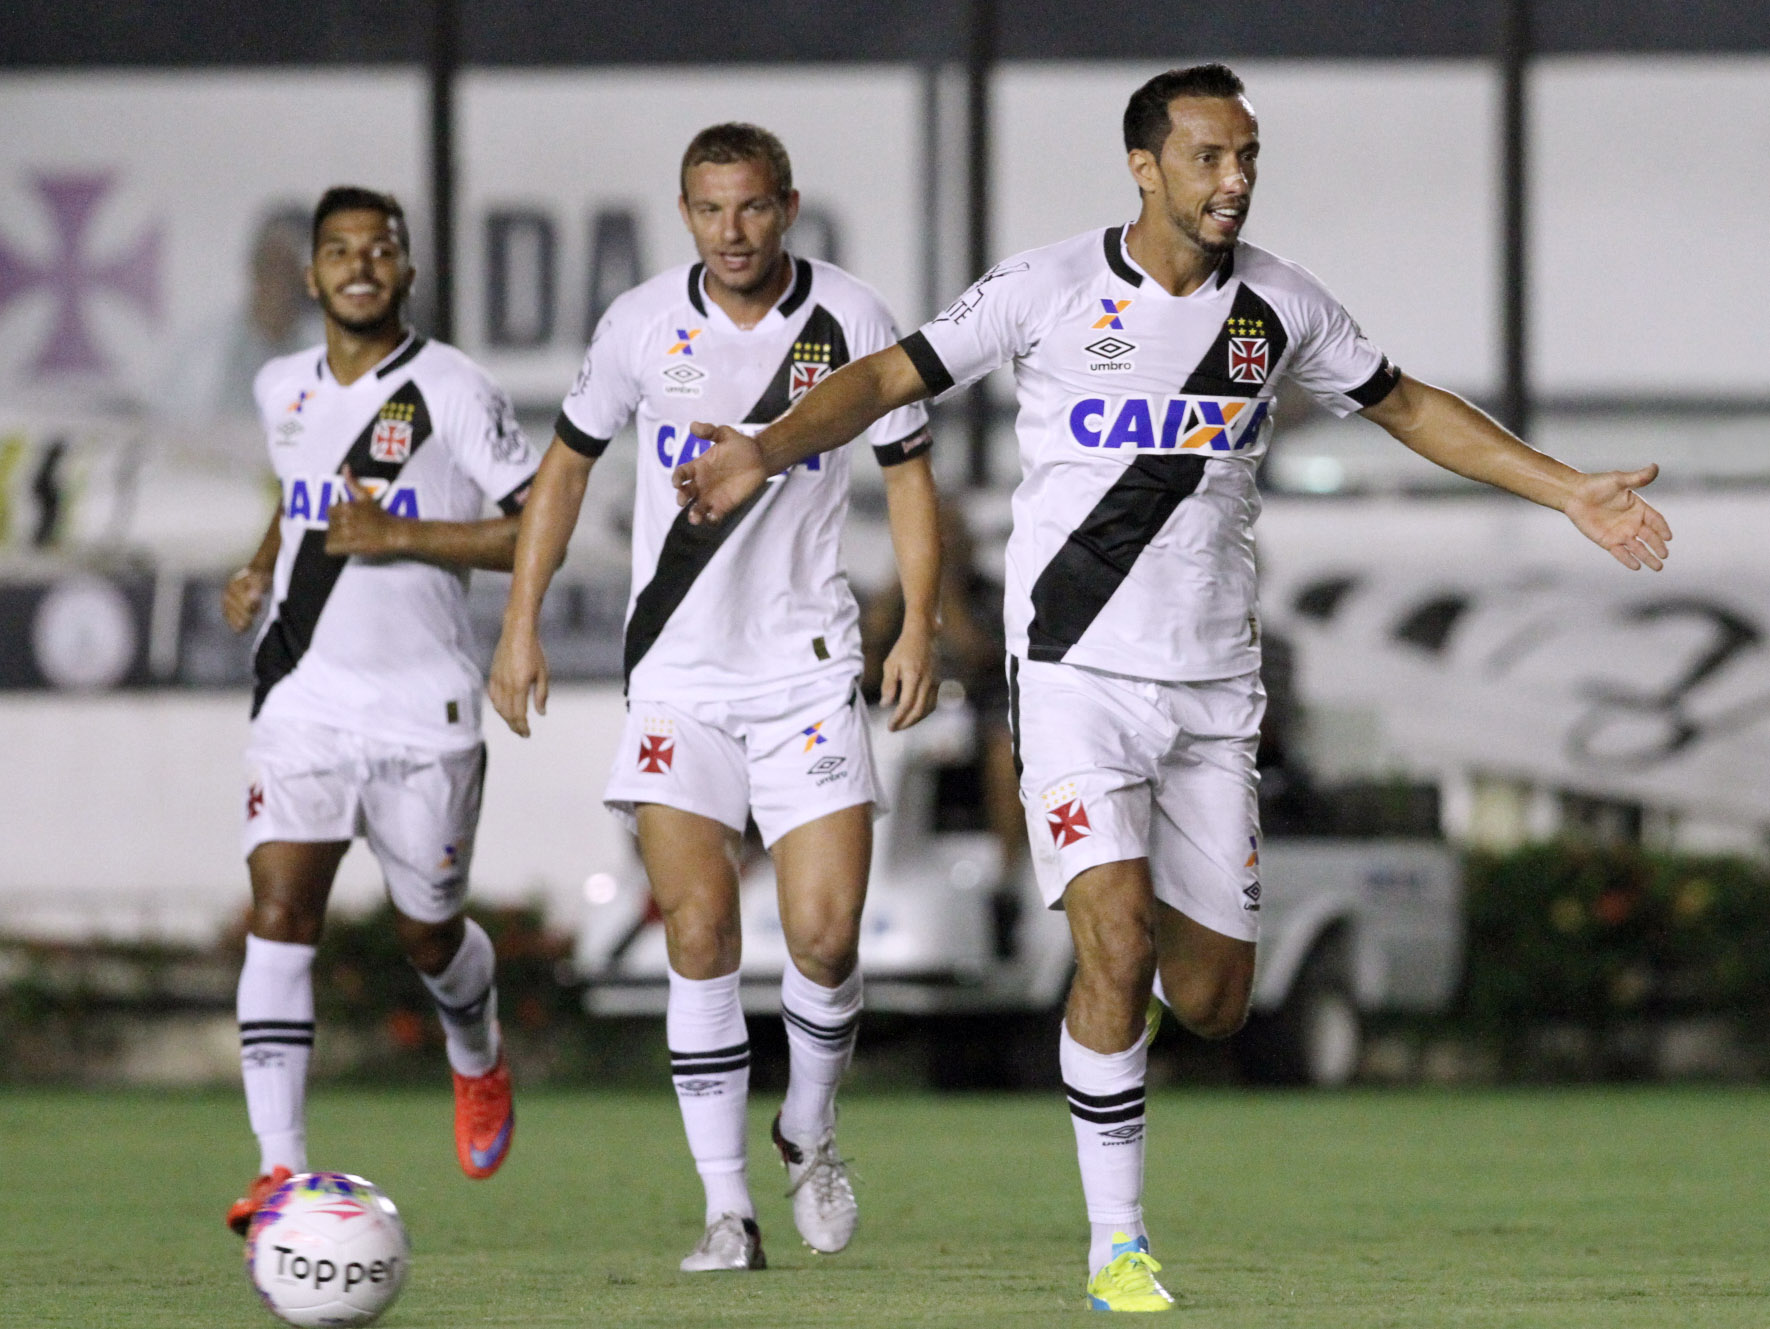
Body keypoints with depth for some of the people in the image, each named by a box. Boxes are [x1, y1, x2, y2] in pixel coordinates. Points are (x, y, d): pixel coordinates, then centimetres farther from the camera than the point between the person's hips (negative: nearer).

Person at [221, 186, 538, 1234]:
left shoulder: (454, 391, -6)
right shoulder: (283, 390, 11)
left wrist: (401, 534, -18)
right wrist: (263, 569, 11)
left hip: (424, 705, -3)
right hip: (303, 697, 3)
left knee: (429, 934, 11)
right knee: (281, 912, -15)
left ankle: (479, 1060, 47)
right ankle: (282, 1167, -21)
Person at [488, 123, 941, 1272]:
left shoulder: (850, 318, -4)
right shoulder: (644, 324, -1)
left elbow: (909, 471, 5)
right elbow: (569, 464, 11)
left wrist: (921, 625, -6)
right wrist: (522, 623, 6)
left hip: (809, 661, -1)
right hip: (678, 668, 1)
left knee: (826, 931, -9)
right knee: (700, 929, -10)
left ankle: (810, 1129, 22)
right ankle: (728, 1207, -3)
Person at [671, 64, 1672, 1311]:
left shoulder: (1279, 305, 3)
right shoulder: (1050, 288, -7)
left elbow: (1410, 408, 17)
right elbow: (890, 378, -3)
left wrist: (1571, 491, 12)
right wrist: (766, 451, -20)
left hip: (1213, 686, 4)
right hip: (1078, 676, -4)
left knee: (1212, 1003, 4)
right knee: (1118, 953, -19)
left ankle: (1153, 889, 41)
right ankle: (1117, 1241, -4)